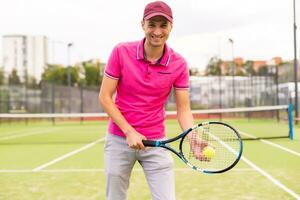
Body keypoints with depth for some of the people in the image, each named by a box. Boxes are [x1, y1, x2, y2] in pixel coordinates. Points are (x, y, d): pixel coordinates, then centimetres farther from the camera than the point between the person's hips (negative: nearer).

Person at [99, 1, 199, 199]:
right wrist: (129, 132, -16)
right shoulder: (121, 52, -10)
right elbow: (105, 97, -8)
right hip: (119, 139, 0)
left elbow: (183, 109, -4)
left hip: (156, 142, 1)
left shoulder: (179, 64, -7)